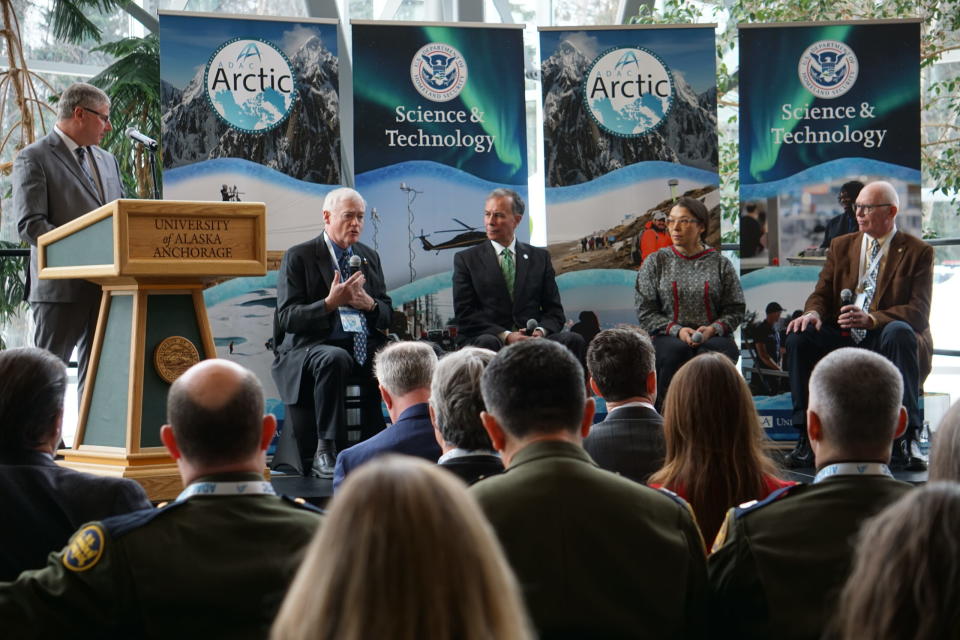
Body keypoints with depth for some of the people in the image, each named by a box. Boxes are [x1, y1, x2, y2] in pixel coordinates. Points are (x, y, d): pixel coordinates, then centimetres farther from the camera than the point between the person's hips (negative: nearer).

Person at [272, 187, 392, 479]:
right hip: (313, 346, -5)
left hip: (365, 347, 5)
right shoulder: (298, 257, 0)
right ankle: (324, 452, -33)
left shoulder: (369, 257, 18)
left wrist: (370, 304, -6)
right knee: (335, 359, -39)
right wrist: (329, 303, -22)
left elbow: (387, 315, 18)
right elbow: (287, 318, -8)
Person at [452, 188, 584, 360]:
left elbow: (554, 310, 14)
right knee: (487, 343, -39)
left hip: (533, 340, 2)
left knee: (573, 340, -28)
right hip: (494, 339, -2)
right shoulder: (466, 259, 9)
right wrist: (505, 335, -14)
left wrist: (541, 331, -10)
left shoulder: (540, 257, 16)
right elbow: (465, 314, 0)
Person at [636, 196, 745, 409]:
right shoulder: (655, 263, 12)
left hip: (713, 337, 0)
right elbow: (645, 312, 6)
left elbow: (735, 311, 8)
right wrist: (677, 330, -10)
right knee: (676, 352, -35)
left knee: (710, 353, -35)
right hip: (667, 338, 0)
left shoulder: (720, 264, 12)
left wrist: (712, 329, -13)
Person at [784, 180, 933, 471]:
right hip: (843, 338, 4)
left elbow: (918, 312, -10)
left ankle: (905, 440, -36)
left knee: (899, 332, -38)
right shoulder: (841, 246, 17)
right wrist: (813, 313, -16)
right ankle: (807, 437, -22)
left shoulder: (919, 252, 2)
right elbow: (822, 294, 11)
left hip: (885, 342, -4)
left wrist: (871, 319, -29)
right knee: (799, 336, -24)